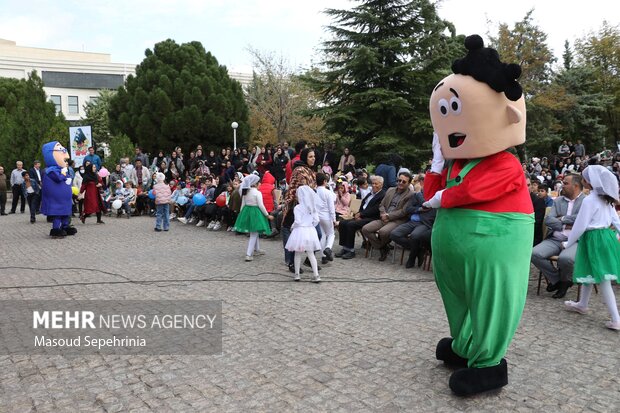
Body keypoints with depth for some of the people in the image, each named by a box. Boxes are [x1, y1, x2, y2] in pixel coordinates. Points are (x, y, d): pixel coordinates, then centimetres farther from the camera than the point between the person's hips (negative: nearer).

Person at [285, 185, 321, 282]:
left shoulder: (297, 208, -12)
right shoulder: (313, 208, 4)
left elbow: (297, 221, -16)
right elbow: (316, 220, 2)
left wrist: (292, 227, 1)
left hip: (300, 231, -4)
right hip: (310, 231, 5)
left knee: (298, 253, 10)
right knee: (311, 254, 8)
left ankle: (297, 274, 15)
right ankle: (316, 275, 2)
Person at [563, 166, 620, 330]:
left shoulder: (589, 200, -17)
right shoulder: (606, 198, 9)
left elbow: (580, 225, -15)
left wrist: (568, 243, -4)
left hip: (593, 239, -9)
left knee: (602, 279, -5)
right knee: (590, 274, 22)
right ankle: (582, 305, 38)